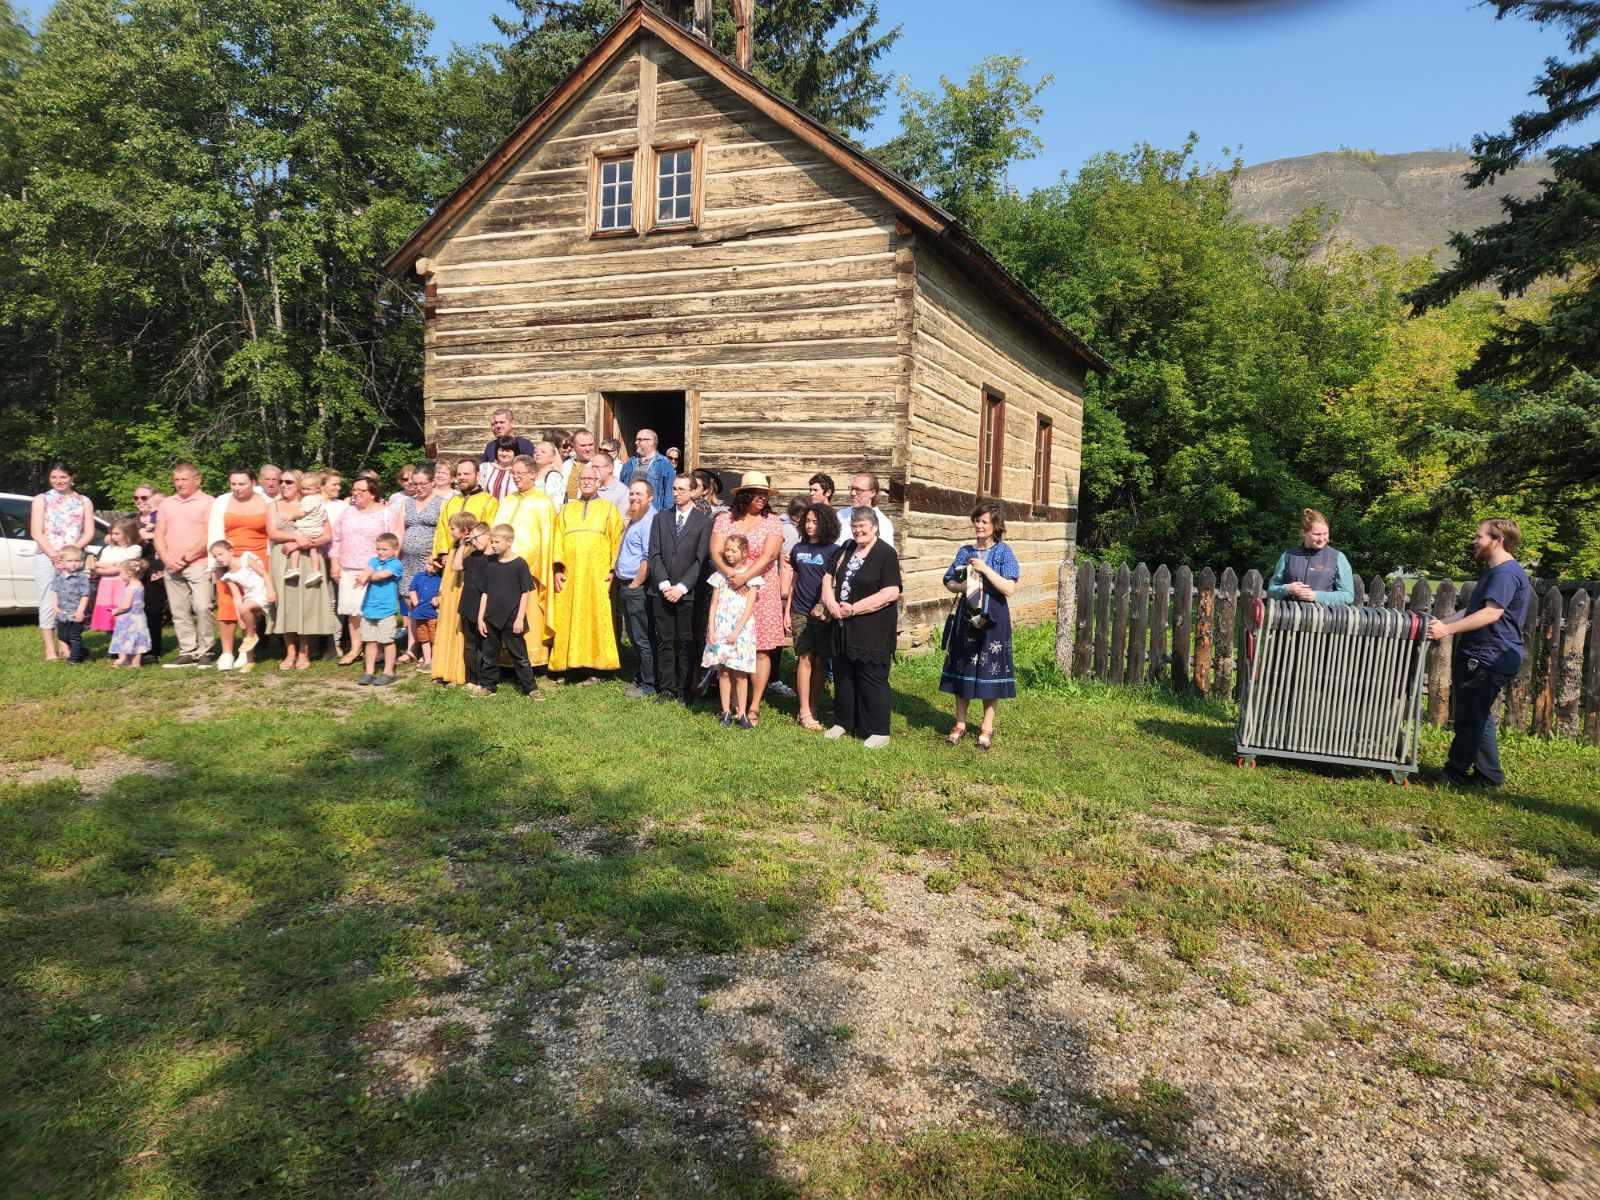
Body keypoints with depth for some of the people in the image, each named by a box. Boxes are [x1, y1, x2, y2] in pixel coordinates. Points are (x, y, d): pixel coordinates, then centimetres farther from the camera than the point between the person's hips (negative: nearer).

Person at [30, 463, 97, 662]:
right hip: (46, 558, -1)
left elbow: (89, 532, 6)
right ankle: (50, 649, -2)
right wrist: (53, 553, -11)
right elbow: (36, 532, 2)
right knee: (48, 602, -4)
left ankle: (65, 646, 2)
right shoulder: (41, 500, 11)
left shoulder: (83, 501, 14)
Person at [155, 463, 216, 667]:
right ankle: (188, 652, 11)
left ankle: (205, 652, -5)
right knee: (179, 611, 5)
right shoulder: (166, 504, 17)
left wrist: (187, 557, -10)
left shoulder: (206, 502, 0)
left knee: (202, 607, -13)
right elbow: (159, 534, 13)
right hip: (171, 567, 6)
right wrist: (167, 559, -2)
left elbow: (209, 535, -7)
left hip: (198, 564, -5)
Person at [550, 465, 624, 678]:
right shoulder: (567, 510, 18)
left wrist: (614, 570, -7)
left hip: (598, 576, -2)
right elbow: (558, 539, 11)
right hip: (569, 575, 3)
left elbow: (617, 540, 4)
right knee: (567, 620, -1)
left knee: (596, 618, -5)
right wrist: (558, 569, -2)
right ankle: (568, 664, 4)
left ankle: (593, 667, -1)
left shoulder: (609, 508, 11)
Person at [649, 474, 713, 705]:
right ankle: (666, 689, 11)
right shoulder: (661, 519, 13)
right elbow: (655, 554, 6)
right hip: (662, 591, 3)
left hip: (688, 593, -3)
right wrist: (664, 584, -6)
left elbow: (701, 560, -4)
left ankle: (683, 690, 8)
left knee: (686, 642, 1)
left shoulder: (704, 522, 2)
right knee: (664, 641, 5)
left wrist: (681, 587, -11)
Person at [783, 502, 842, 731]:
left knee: (820, 661, 3)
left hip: (823, 614, -2)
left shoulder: (833, 551, -1)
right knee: (805, 659, -3)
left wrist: (823, 607, -11)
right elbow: (793, 581, 15)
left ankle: (815, 706, 15)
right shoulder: (798, 548, 10)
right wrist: (787, 611, 12)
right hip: (800, 613, 2)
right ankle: (805, 712, -2)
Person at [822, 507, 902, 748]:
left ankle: (879, 731, 8)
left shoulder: (886, 553, -9)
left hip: (873, 630, -7)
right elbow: (828, 577, 14)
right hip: (844, 627, 7)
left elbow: (892, 592, -17)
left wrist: (855, 608, -18)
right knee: (843, 676, 14)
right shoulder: (846, 549, 12)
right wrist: (830, 602, -7)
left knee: (872, 679, -2)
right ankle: (843, 722, 28)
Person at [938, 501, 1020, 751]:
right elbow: (949, 583, 10)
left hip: (992, 621, -4)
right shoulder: (965, 551, 7)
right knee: (961, 670, 8)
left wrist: (985, 569, -19)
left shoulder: (1003, 553, -5)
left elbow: (1010, 589, -14)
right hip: (966, 619, 4)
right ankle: (960, 724, 20)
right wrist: (962, 586, -11)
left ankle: (987, 727, 15)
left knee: (989, 672, 3)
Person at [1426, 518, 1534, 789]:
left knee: (1470, 718, -2)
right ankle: (1488, 774, 23)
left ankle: (1455, 772, 7)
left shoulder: (1507, 573, -16)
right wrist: (1441, 623, 11)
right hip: (1481, 657, 11)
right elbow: (1471, 610, 21)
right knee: (1477, 717, 15)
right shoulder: (1493, 571, 20)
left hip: (1489, 660, -11)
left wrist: (1448, 629, -29)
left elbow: (1491, 613, -26)